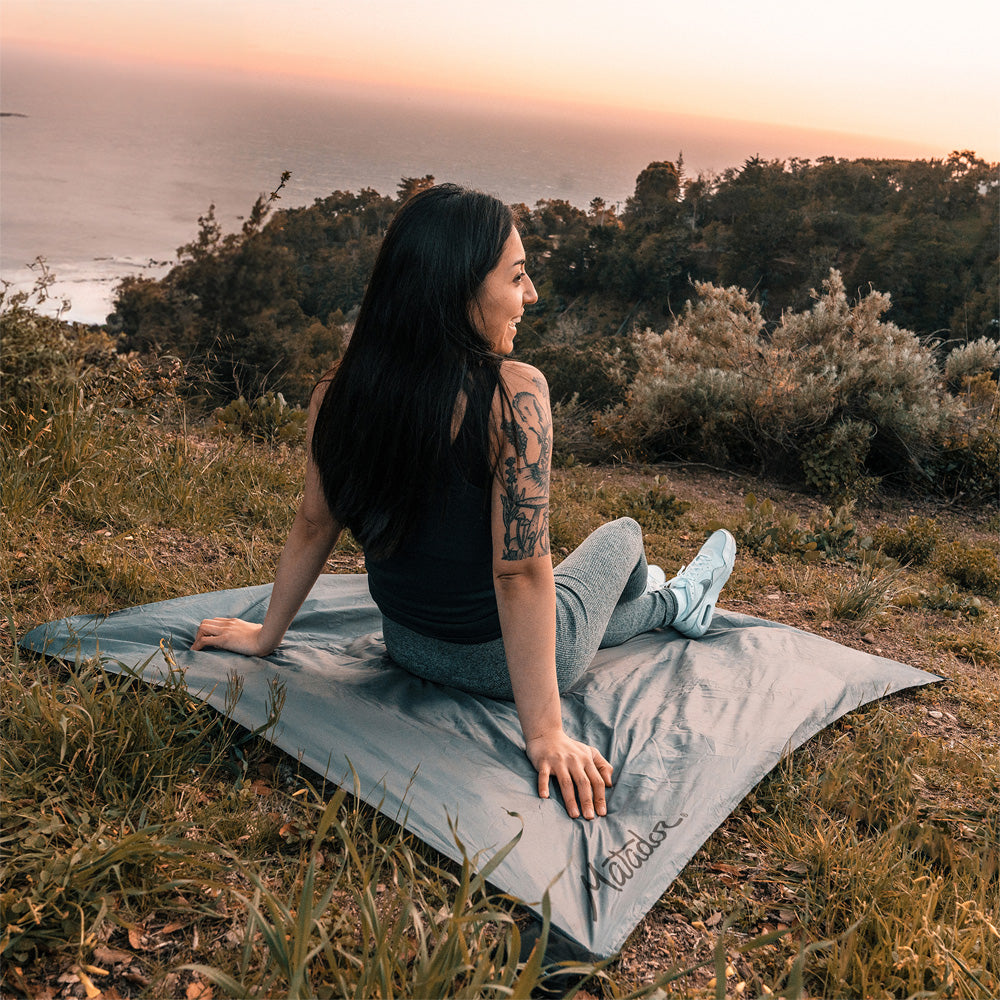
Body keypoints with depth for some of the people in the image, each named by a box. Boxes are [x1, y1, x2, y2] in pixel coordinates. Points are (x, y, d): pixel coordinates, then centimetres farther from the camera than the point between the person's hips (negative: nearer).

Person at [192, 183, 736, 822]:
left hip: (408, 647, 5)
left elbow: (314, 526, -3)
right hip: (505, 660, -5)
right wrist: (545, 732, -23)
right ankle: (678, 603, 59)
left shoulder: (339, 392, -13)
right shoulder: (514, 393, -30)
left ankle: (669, 605, 64)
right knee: (625, 534, 27)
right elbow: (520, 572, -30)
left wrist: (267, 635, 12)